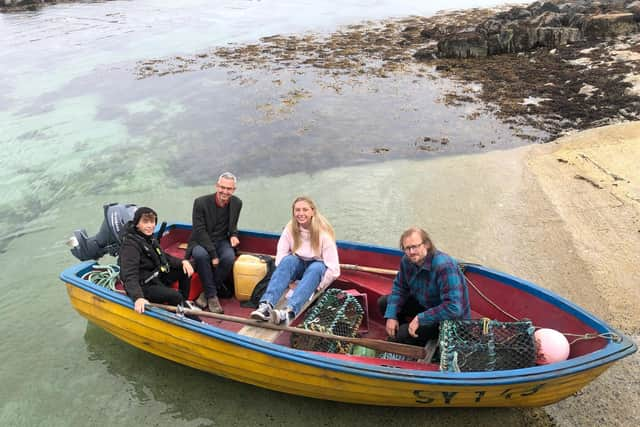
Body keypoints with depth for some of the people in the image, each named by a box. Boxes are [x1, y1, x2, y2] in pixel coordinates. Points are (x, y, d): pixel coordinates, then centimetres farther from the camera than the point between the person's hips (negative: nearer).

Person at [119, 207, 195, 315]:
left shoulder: (150, 238, 6)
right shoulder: (130, 245, -22)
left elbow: (163, 257, 18)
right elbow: (130, 276, -33)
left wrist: (182, 262, -2)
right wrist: (138, 297, -49)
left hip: (156, 278, 9)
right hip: (143, 286, -9)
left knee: (184, 270, 5)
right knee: (175, 296, -27)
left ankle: (185, 303, 13)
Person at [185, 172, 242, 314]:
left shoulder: (237, 203, -1)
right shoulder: (201, 202, -15)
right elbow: (200, 231, -16)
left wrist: (233, 235, -7)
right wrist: (213, 254, -23)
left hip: (221, 241, 3)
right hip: (201, 242, -3)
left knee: (229, 257, -30)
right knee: (200, 254, -37)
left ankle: (207, 293, -13)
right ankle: (212, 295, -21)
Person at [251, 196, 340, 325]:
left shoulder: (323, 233, -22)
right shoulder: (290, 229, -12)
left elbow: (333, 269, -25)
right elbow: (280, 257, -14)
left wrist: (318, 287, -23)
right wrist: (286, 279, -23)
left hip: (318, 266, -3)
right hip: (299, 264, 3)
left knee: (315, 268, -38)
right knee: (288, 260, -31)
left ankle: (289, 311, -59)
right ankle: (266, 304, -50)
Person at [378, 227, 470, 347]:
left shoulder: (444, 266, -35)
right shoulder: (407, 260, -11)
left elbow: (453, 308, -38)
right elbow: (399, 288, 3)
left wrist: (420, 319, -32)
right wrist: (391, 316, -10)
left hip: (451, 318, -8)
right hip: (424, 303, 8)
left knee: (404, 334, -25)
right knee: (383, 302, 2)